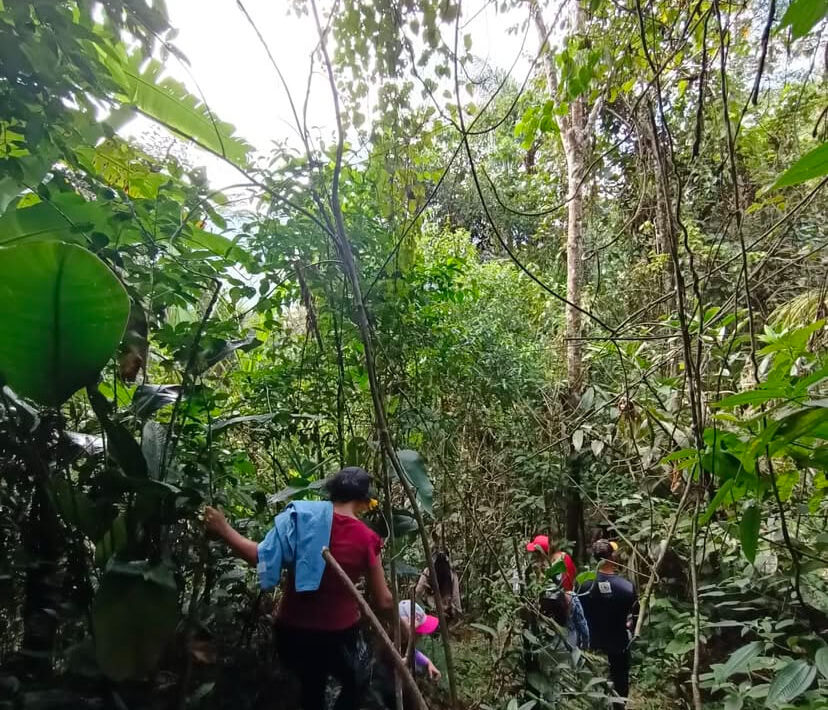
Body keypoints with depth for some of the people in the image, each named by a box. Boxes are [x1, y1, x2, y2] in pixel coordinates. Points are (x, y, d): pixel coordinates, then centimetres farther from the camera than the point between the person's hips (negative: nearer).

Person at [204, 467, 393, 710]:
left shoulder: (302, 516, -11)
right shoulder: (367, 540, -12)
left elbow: (261, 557, -15)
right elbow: (383, 602, -6)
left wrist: (224, 530, -3)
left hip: (292, 631, 3)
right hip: (338, 635, -2)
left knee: (311, 685, 32)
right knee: (355, 685, 29)